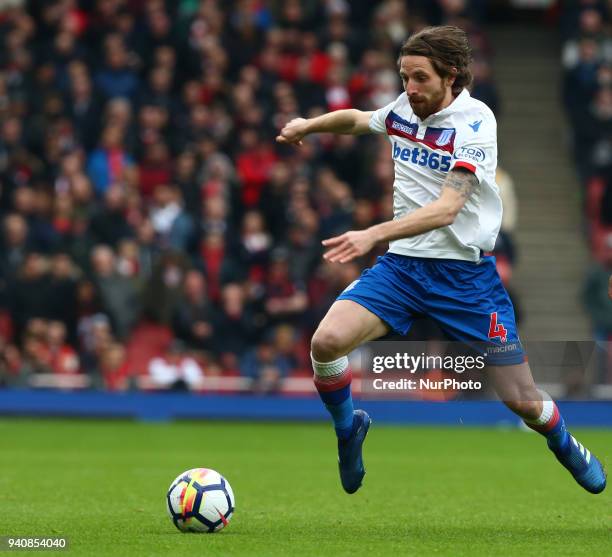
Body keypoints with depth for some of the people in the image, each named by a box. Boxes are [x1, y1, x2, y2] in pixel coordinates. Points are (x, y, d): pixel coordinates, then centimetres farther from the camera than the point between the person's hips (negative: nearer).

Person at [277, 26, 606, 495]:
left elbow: (447, 208, -25)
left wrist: (374, 235, -36)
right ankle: (348, 430, 8)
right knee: (327, 341, -22)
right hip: (402, 264, 4)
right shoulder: (404, 109, 4)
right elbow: (357, 119, 29)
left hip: (465, 274, -4)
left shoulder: (474, 120, -14)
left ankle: (565, 445, 35)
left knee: (522, 400, -1)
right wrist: (309, 124, 10)